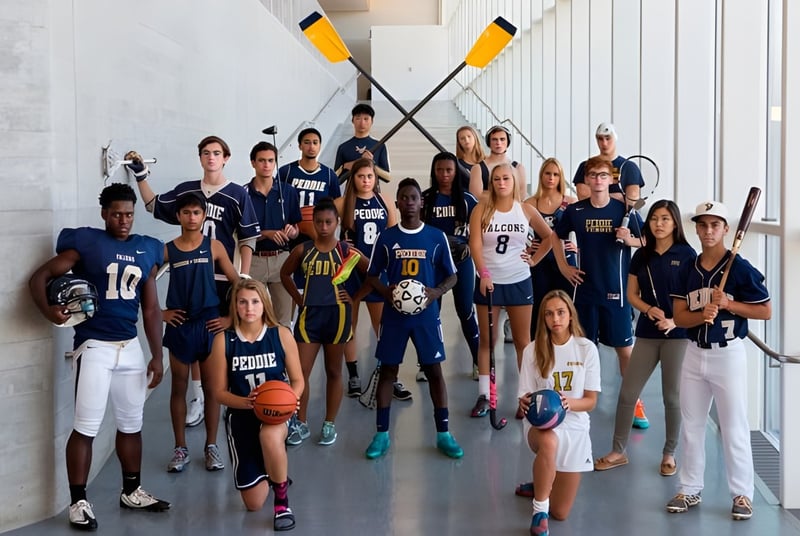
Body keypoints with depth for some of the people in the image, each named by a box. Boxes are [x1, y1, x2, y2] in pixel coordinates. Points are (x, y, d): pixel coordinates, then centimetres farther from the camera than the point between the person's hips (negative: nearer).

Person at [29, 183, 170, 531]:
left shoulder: (146, 251, 9)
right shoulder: (86, 243, -5)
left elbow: (151, 309, 11)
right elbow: (40, 277, -6)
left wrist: (157, 356, 8)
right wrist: (48, 311, -25)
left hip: (131, 347, 5)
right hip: (94, 346, -5)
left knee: (131, 424, 14)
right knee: (85, 427, -4)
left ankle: (132, 492, 29)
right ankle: (78, 503, 8)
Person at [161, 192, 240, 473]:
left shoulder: (214, 247, 0)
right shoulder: (167, 250, 0)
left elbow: (237, 283, 3)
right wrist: (160, 312, -2)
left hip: (209, 323, 0)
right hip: (179, 325, 0)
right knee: (179, 387, 7)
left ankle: (211, 446, 19)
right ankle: (181, 448, 18)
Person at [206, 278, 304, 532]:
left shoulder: (281, 335, -8)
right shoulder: (223, 340, -9)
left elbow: (298, 380, -1)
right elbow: (219, 391, -5)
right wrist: (245, 402, -24)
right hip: (241, 417, 1)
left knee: (269, 436, -42)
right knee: (253, 505, 6)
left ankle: (282, 500, -14)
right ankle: (268, 473, 45)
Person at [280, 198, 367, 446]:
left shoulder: (346, 251, -4)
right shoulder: (303, 250, 1)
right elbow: (285, 273, 17)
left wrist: (355, 298, -4)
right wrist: (297, 297, 8)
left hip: (336, 314, -1)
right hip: (309, 314, 2)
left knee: (333, 372, 10)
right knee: (299, 372, 0)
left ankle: (329, 424, 21)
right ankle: (301, 424, 15)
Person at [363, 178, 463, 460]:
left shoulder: (436, 237, 0)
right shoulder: (386, 237, 1)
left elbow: (452, 275, 6)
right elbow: (371, 275, 7)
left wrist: (436, 292, -14)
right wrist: (386, 291, -13)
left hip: (426, 313, 0)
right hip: (394, 314, 1)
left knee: (434, 370, 3)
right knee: (387, 370, 5)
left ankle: (444, 434, 12)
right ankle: (382, 434, 15)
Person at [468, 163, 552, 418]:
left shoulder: (526, 210, 1)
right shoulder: (481, 209, -3)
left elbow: (549, 237, 13)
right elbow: (475, 244, -12)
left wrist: (534, 260, 5)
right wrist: (483, 274, -22)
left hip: (519, 282, 1)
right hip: (489, 282, 0)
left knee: (523, 341, 5)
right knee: (486, 340, 4)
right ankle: (483, 397, 10)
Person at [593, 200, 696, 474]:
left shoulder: (687, 254, -4)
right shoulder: (641, 256, 8)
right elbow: (632, 295, 9)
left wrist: (674, 321, -19)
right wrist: (649, 310, -10)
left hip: (677, 333, -4)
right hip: (646, 333, 4)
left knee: (672, 396, 5)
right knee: (627, 393, 4)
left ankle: (669, 454, 21)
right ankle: (618, 451, 16)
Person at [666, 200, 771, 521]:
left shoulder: (741, 269, -9)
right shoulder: (686, 271, 4)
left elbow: (766, 311, -7)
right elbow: (679, 317, 0)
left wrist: (727, 304, -17)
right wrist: (702, 315, -20)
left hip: (728, 354, -5)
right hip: (694, 353, 5)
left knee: (734, 428, 1)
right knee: (691, 425, 12)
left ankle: (742, 494, 13)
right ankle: (690, 489, 23)